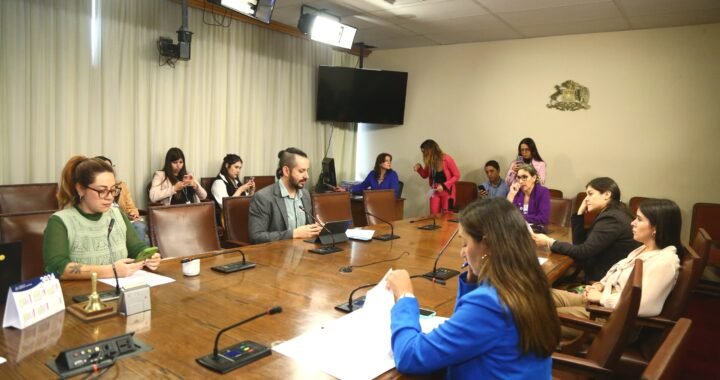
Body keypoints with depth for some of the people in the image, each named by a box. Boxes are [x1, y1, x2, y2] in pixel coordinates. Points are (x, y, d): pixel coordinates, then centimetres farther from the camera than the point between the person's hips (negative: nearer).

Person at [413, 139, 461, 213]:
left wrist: (444, 186, -21)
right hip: (435, 191, 4)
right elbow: (425, 175, 13)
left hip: (447, 191, -4)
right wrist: (419, 168, -8)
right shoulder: (429, 162, -3)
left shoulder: (447, 159, -17)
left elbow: (457, 176, -12)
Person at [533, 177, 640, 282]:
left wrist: (550, 242, -15)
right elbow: (579, 242, 9)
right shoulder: (610, 215, 9)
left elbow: (583, 252, -21)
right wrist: (580, 213, 2)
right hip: (609, 276, 8)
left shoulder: (611, 219, -20)